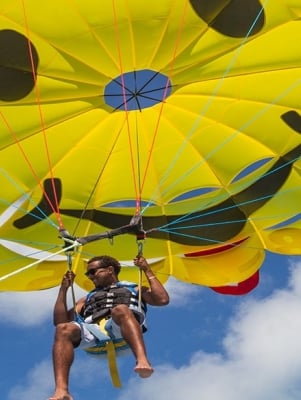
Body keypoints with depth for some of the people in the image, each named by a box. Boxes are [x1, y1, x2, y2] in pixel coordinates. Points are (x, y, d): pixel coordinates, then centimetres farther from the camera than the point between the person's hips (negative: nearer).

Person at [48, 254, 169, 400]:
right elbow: (59, 321, 28)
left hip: (122, 329, -2)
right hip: (92, 331, 3)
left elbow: (163, 300, 14)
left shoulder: (134, 289, 33)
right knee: (63, 329, -30)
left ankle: (142, 361, -62)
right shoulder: (87, 299, 40)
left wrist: (148, 271, 19)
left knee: (121, 310, -38)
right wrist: (63, 289, 27)